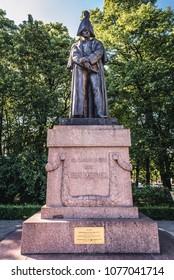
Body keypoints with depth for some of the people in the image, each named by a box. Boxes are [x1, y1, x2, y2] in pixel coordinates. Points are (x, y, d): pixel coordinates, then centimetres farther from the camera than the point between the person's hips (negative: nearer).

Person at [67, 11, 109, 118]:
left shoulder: (97, 43, 24)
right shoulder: (76, 45, 26)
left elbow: (99, 52, 2)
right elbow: (74, 56, 5)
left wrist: (88, 60, -14)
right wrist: (84, 62, -16)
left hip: (95, 68, 0)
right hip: (80, 69, 1)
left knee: (96, 88, -17)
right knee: (80, 89, -15)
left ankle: (100, 113, -26)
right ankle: (78, 114, -25)